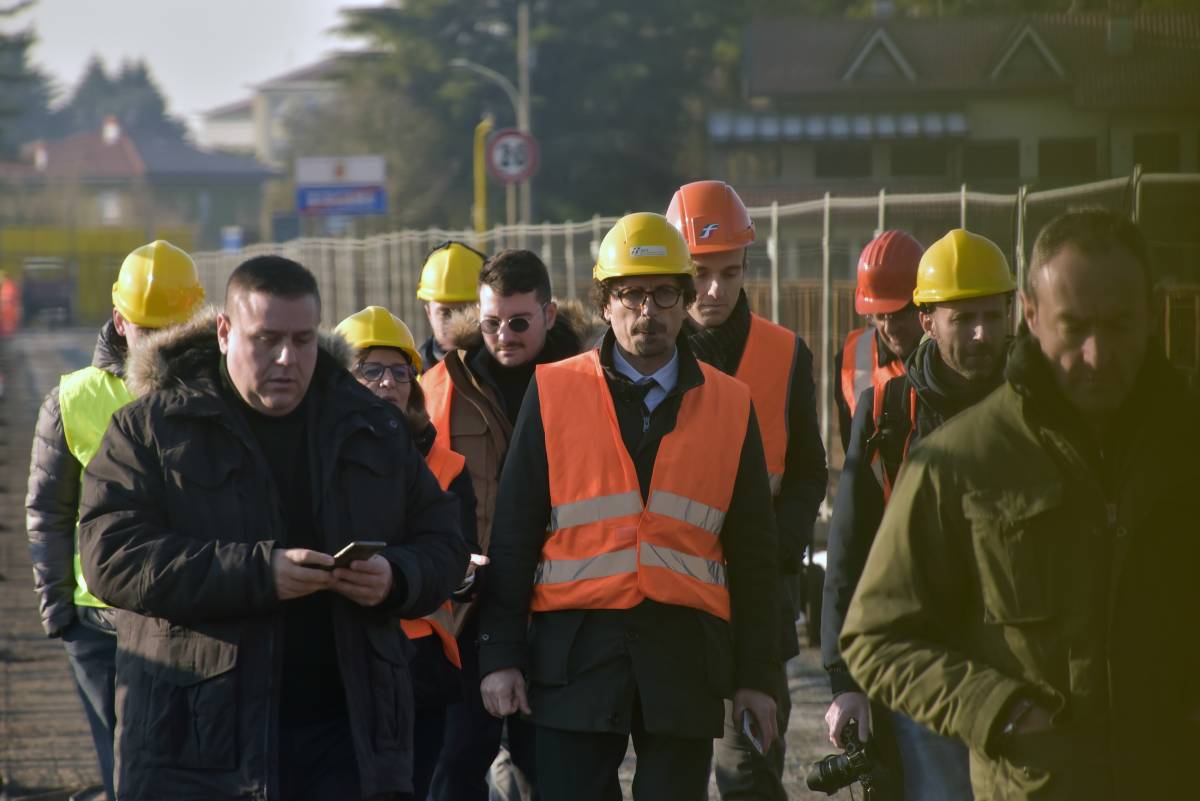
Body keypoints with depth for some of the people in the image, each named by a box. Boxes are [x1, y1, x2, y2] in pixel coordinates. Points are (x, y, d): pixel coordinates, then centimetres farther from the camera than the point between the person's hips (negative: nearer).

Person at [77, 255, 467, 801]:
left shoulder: (373, 428, 14)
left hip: (347, 731, 3)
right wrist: (258, 573, -21)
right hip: (197, 734, -3)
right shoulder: (150, 428, 1)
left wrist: (397, 578, -9)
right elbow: (110, 557, -10)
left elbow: (443, 545, 17)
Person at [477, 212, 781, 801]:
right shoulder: (554, 393, 4)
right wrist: (500, 654, -1)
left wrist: (756, 675, 9)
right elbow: (512, 536, 5)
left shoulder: (730, 407, 9)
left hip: (686, 658, 1)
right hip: (576, 649, -1)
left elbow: (752, 555, 11)